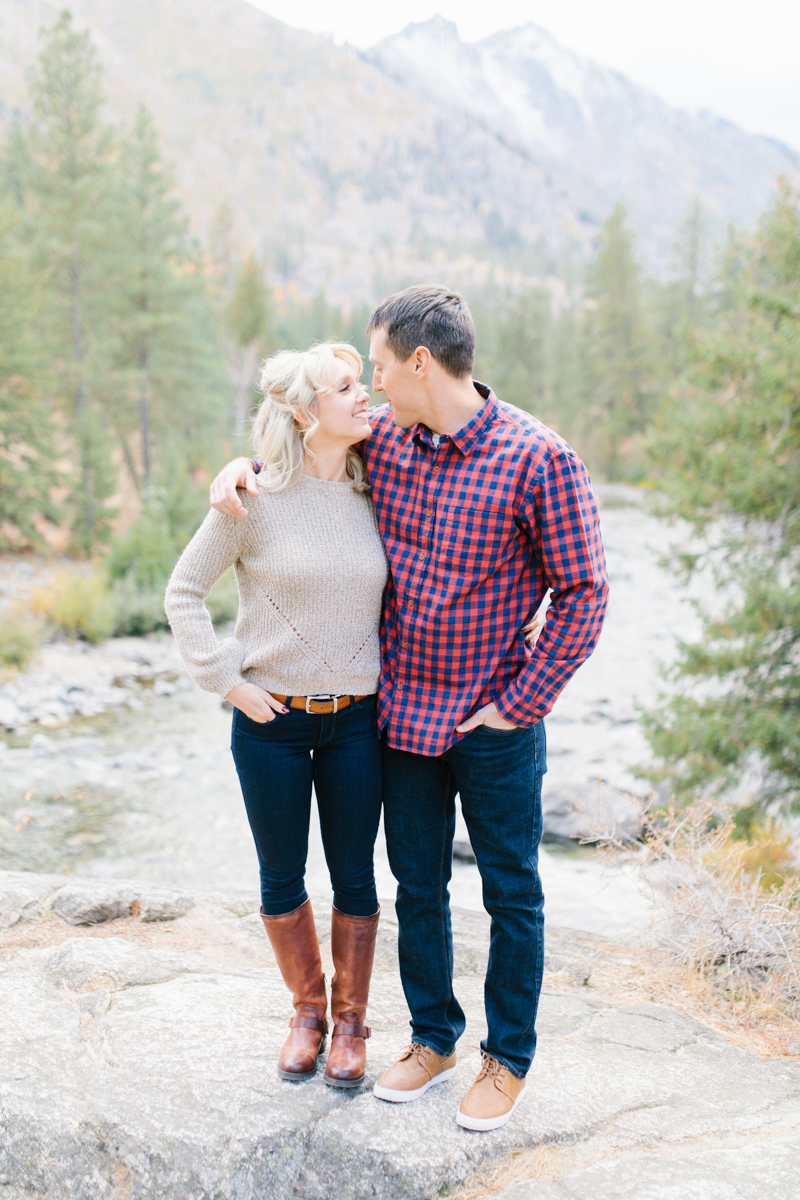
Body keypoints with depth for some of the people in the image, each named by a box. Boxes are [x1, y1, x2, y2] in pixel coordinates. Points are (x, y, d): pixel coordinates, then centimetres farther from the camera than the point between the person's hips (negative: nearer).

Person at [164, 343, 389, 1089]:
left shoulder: (373, 497, 0)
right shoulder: (255, 500, -10)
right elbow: (183, 593, -3)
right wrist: (226, 680, -8)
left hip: (356, 720, 2)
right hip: (271, 720, -2)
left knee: (354, 878, 10)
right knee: (281, 879, 12)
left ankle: (349, 1020, 29)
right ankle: (306, 1010, 34)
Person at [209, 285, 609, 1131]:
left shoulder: (538, 459, -17)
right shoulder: (382, 436, 0)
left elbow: (583, 594, -12)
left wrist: (517, 705, -13)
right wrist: (243, 466, -3)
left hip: (493, 723, -5)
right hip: (404, 714, 5)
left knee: (510, 894, 11)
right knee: (417, 885, 16)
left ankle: (508, 1058, 29)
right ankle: (433, 1040, 35)